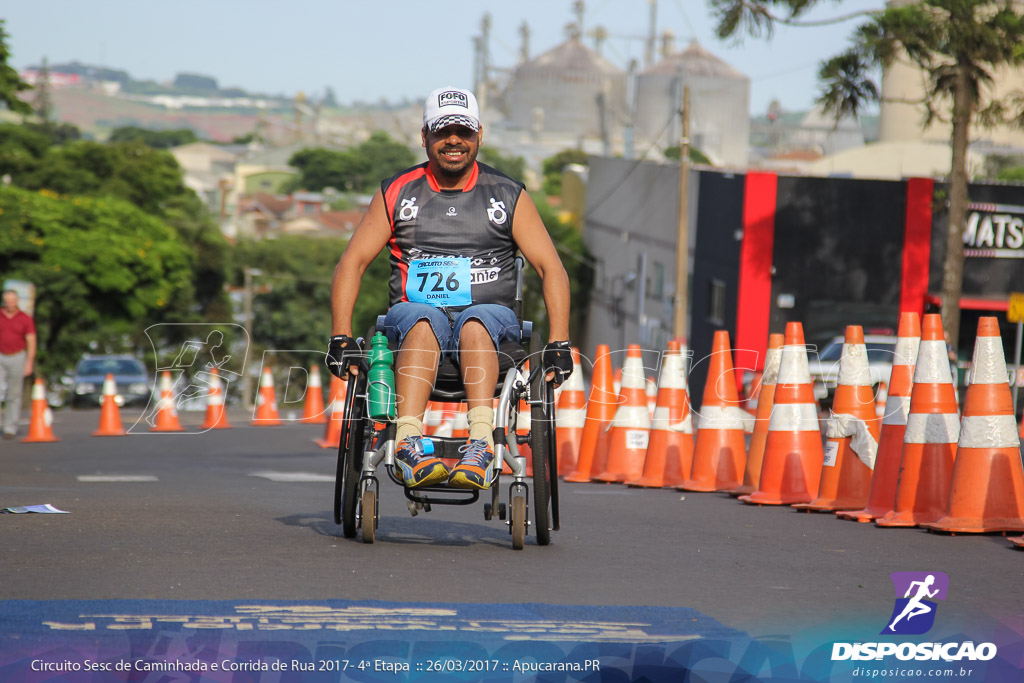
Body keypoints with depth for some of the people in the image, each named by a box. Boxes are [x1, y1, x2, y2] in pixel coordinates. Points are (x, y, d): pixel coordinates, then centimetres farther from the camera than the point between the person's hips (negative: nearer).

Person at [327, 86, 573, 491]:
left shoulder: (508, 197, 9)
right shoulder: (398, 194, 10)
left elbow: (551, 268, 5)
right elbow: (352, 263, 6)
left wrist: (558, 344, -7)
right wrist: (341, 338, -7)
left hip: (490, 316, 0)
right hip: (412, 314, 0)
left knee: (475, 322, -36)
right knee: (425, 320, -36)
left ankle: (480, 447, -55)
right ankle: (408, 444, -53)